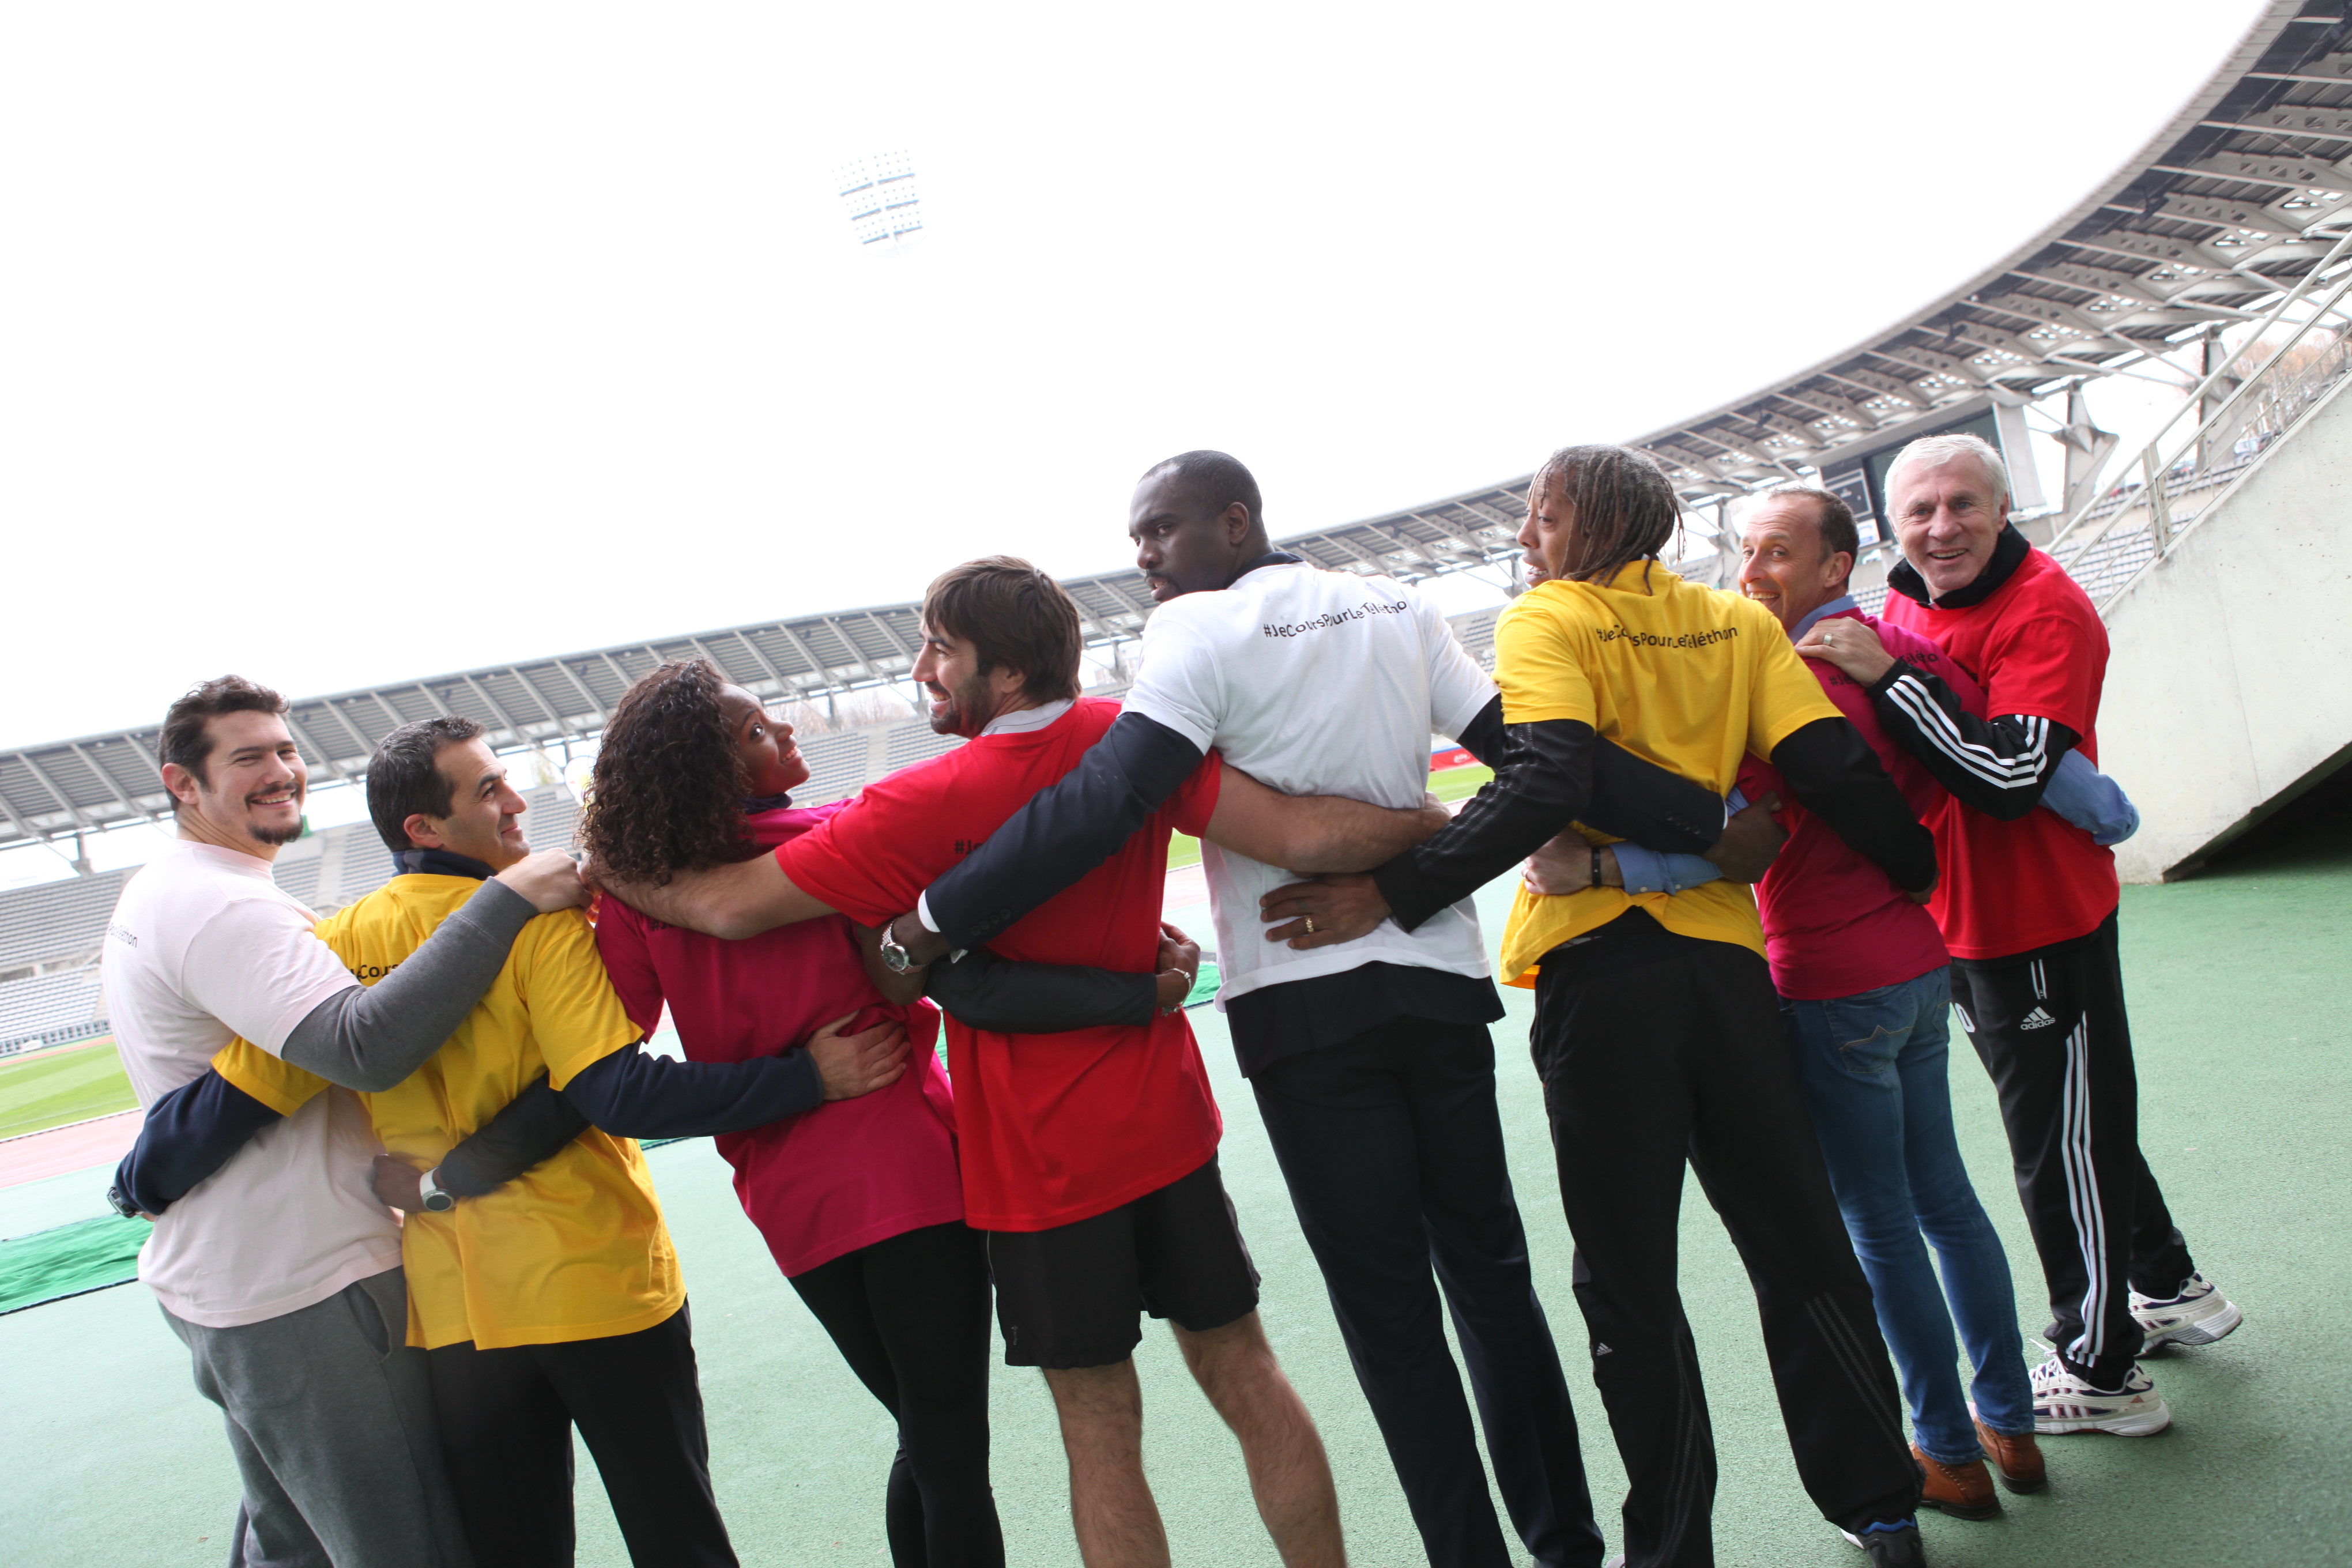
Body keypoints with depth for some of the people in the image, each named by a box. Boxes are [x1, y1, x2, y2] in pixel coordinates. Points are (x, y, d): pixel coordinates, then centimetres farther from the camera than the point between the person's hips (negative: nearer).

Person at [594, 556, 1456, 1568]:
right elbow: (1303, 836, -16)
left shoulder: (930, 804, -18)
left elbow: (730, 905, -14)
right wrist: (1447, 824, -1)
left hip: (1040, 1162, -4)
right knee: (1242, 1371, 17)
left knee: (1100, 1434, 9)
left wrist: (603, 874, 3)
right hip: (1165, 1122, 5)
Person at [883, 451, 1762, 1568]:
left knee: (1389, 1312, 5)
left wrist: (937, 919, -18)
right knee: (1490, 1268, 18)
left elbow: (1109, 800, -21)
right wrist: (1686, 814, 13)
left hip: (1307, 1005, -6)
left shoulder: (1200, 628, -9)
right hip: (1441, 976, 6)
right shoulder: (1398, 608, 8)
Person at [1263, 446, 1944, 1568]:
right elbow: (1836, 770, 4)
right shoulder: (1739, 625, 10)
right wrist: (1920, 875, 19)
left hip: (1600, 961, -5)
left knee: (1628, 1283, 6)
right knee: (1799, 1246, 18)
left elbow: (1544, 787, -20)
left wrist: (1389, 894, -22)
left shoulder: (1546, 621, -4)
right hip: (1725, 957, 5)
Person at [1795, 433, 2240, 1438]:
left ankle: (2101, 1373, 20)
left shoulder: (2045, 611, -19)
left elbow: (2010, 775, -31)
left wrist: (1888, 676, -31)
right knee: (2074, 1126, 23)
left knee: (2062, 1146, 3)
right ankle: (2171, 1290, 44)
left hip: (2043, 928, -9)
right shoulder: (1904, 609, 6)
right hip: (1960, 926, 9)